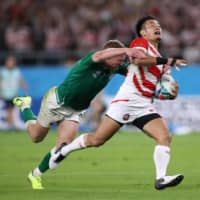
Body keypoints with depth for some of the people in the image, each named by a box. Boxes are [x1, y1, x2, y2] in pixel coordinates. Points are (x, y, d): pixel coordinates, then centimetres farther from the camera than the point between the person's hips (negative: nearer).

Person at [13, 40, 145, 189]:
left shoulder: (115, 68, -12)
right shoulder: (91, 61, -33)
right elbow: (100, 55, -56)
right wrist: (126, 50, -70)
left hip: (75, 110, 5)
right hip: (57, 102, -5)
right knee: (36, 137, 16)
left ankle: (36, 175, 12)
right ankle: (25, 106, 45)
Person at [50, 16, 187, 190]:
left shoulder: (160, 60, 22)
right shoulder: (140, 43, 0)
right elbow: (138, 59, -24)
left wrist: (172, 91, 2)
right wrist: (167, 61, -25)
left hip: (145, 107, 7)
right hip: (128, 99, -7)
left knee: (165, 136, -15)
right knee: (97, 140, -3)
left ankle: (161, 179, -21)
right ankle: (63, 151, 20)